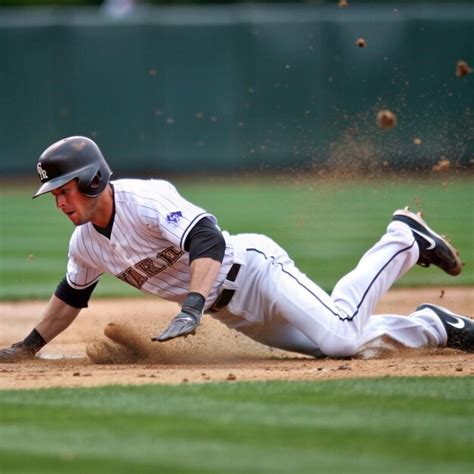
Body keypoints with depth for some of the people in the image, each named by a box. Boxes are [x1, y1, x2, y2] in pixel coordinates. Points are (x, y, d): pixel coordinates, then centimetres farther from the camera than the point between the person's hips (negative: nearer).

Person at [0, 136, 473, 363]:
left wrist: (191, 308, -46)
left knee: (342, 338, -20)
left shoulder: (144, 200, -23)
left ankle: (403, 241, 3)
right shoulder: (85, 244, 4)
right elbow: (71, 296, 23)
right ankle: (431, 325, 20)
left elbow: (207, 239, -35)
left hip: (252, 268, -8)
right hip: (234, 314, 8)